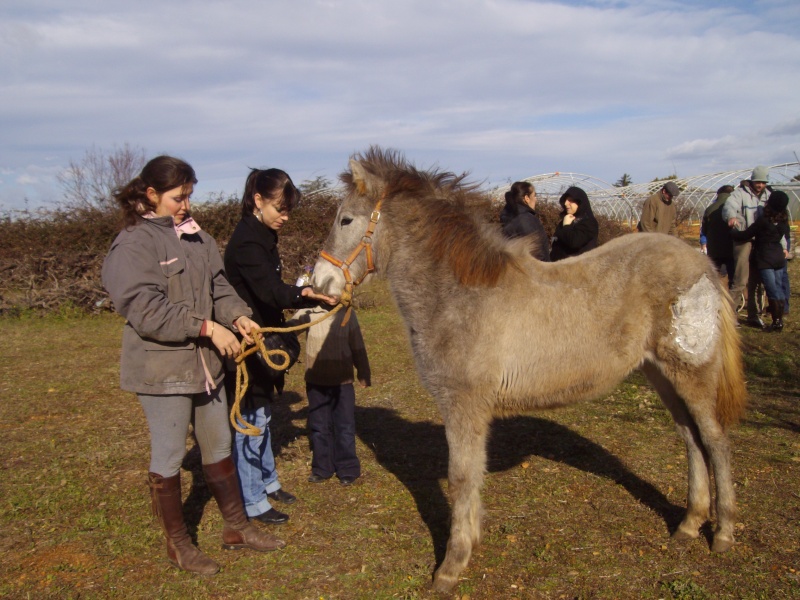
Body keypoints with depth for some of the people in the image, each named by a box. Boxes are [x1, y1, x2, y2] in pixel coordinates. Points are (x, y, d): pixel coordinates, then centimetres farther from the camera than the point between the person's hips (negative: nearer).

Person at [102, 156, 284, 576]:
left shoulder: (196, 237, 7)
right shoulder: (134, 244, -13)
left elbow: (218, 287, 10)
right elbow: (146, 310, -21)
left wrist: (238, 315, -10)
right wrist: (206, 326, -25)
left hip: (206, 362, 7)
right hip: (161, 367, -7)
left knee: (219, 447, 17)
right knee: (169, 456, 7)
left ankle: (236, 527, 33)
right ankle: (177, 543, 26)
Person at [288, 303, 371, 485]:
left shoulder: (347, 314, -6)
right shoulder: (309, 312, -9)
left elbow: (357, 347, 2)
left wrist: (363, 375, 8)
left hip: (342, 382, 0)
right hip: (316, 381, 1)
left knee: (344, 426, 7)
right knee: (319, 426, 13)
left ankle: (348, 469, 20)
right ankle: (322, 468, 27)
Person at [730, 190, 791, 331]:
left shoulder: (763, 220, -16)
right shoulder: (784, 221, 4)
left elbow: (745, 235, -14)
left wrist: (730, 233, -2)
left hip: (765, 259, -6)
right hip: (779, 258, 6)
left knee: (772, 290, -5)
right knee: (778, 289, 11)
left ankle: (776, 322, -3)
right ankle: (780, 320, 15)